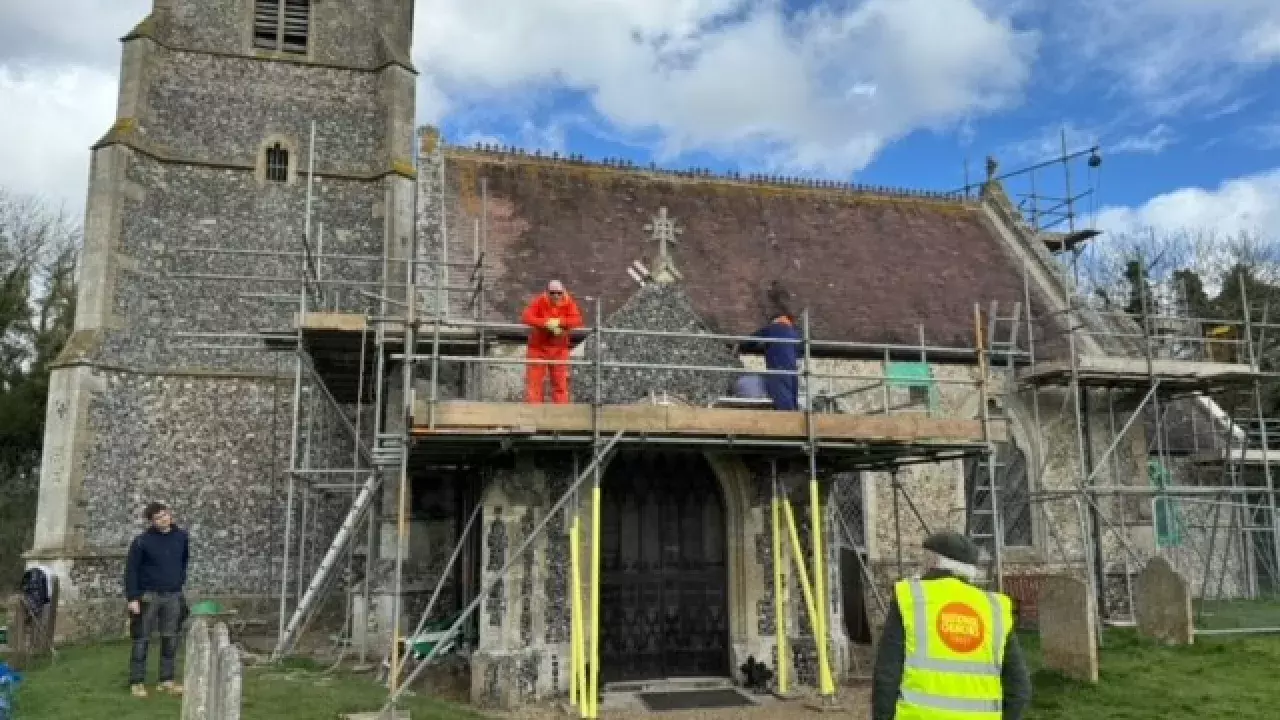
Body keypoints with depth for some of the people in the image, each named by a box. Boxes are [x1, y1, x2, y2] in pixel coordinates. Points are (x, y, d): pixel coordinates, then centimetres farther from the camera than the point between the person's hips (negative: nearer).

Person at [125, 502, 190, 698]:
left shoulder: (181, 536, 3)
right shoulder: (142, 541, -10)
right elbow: (131, 570, -9)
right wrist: (132, 598, -13)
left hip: (173, 597, 4)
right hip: (148, 597, -4)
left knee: (170, 639, 8)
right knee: (142, 639, 2)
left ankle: (167, 680, 18)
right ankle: (137, 682, 12)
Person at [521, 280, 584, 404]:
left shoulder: (568, 303, -6)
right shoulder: (540, 301, -11)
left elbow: (577, 320, -19)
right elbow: (526, 317, -23)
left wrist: (559, 322, -32)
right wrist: (546, 323, -33)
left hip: (560, 348, 2)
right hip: (538, 346, -1)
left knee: (561, 381, 4)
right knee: (534, 379, -2)